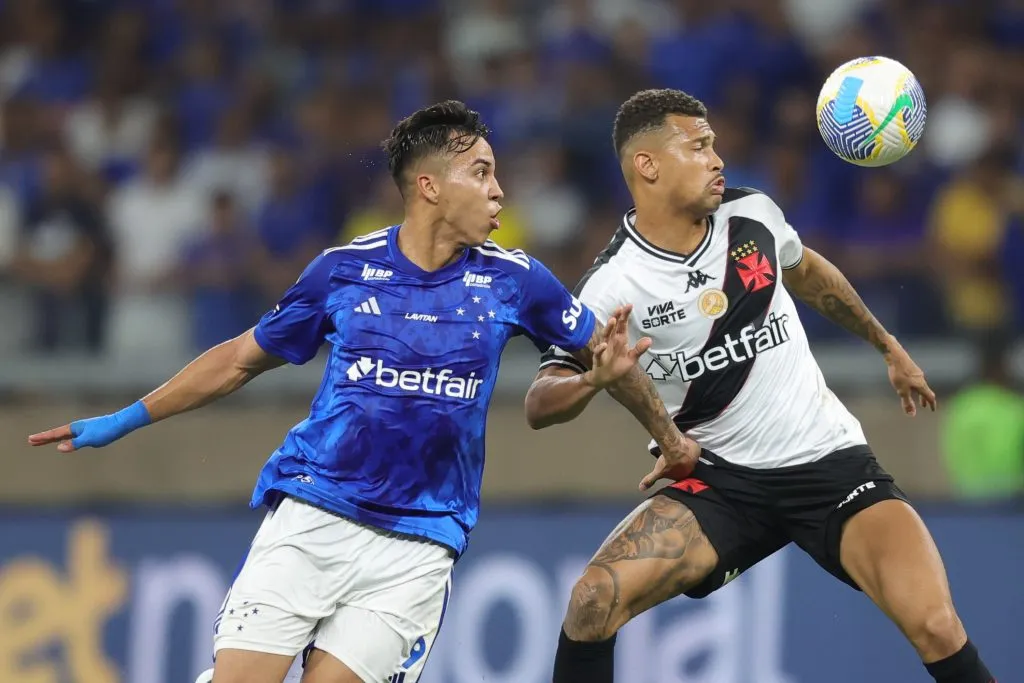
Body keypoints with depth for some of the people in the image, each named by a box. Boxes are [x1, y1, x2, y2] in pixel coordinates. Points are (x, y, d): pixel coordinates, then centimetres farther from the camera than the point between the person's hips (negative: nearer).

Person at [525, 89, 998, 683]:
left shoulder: (754, 215, -3)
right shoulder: (614, 284, -12)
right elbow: (540, 405, -12)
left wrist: (889, 347, 30)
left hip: (829, 461, 1)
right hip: (721, 481, -1)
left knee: (936, 627, -20)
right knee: (594, 601, -19)